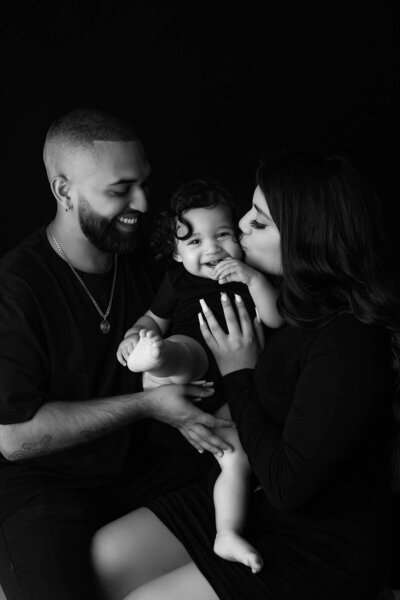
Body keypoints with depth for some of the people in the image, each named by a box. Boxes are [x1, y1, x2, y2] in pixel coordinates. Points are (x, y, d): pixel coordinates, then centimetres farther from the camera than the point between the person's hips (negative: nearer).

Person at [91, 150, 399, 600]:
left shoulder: (349, 344, -28)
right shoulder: (296, 299, -2)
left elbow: (287, 486, -25)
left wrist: (239, 376, -17)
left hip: (322, 555, -8)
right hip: (245, 498, 8)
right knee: (101, 556, 0)